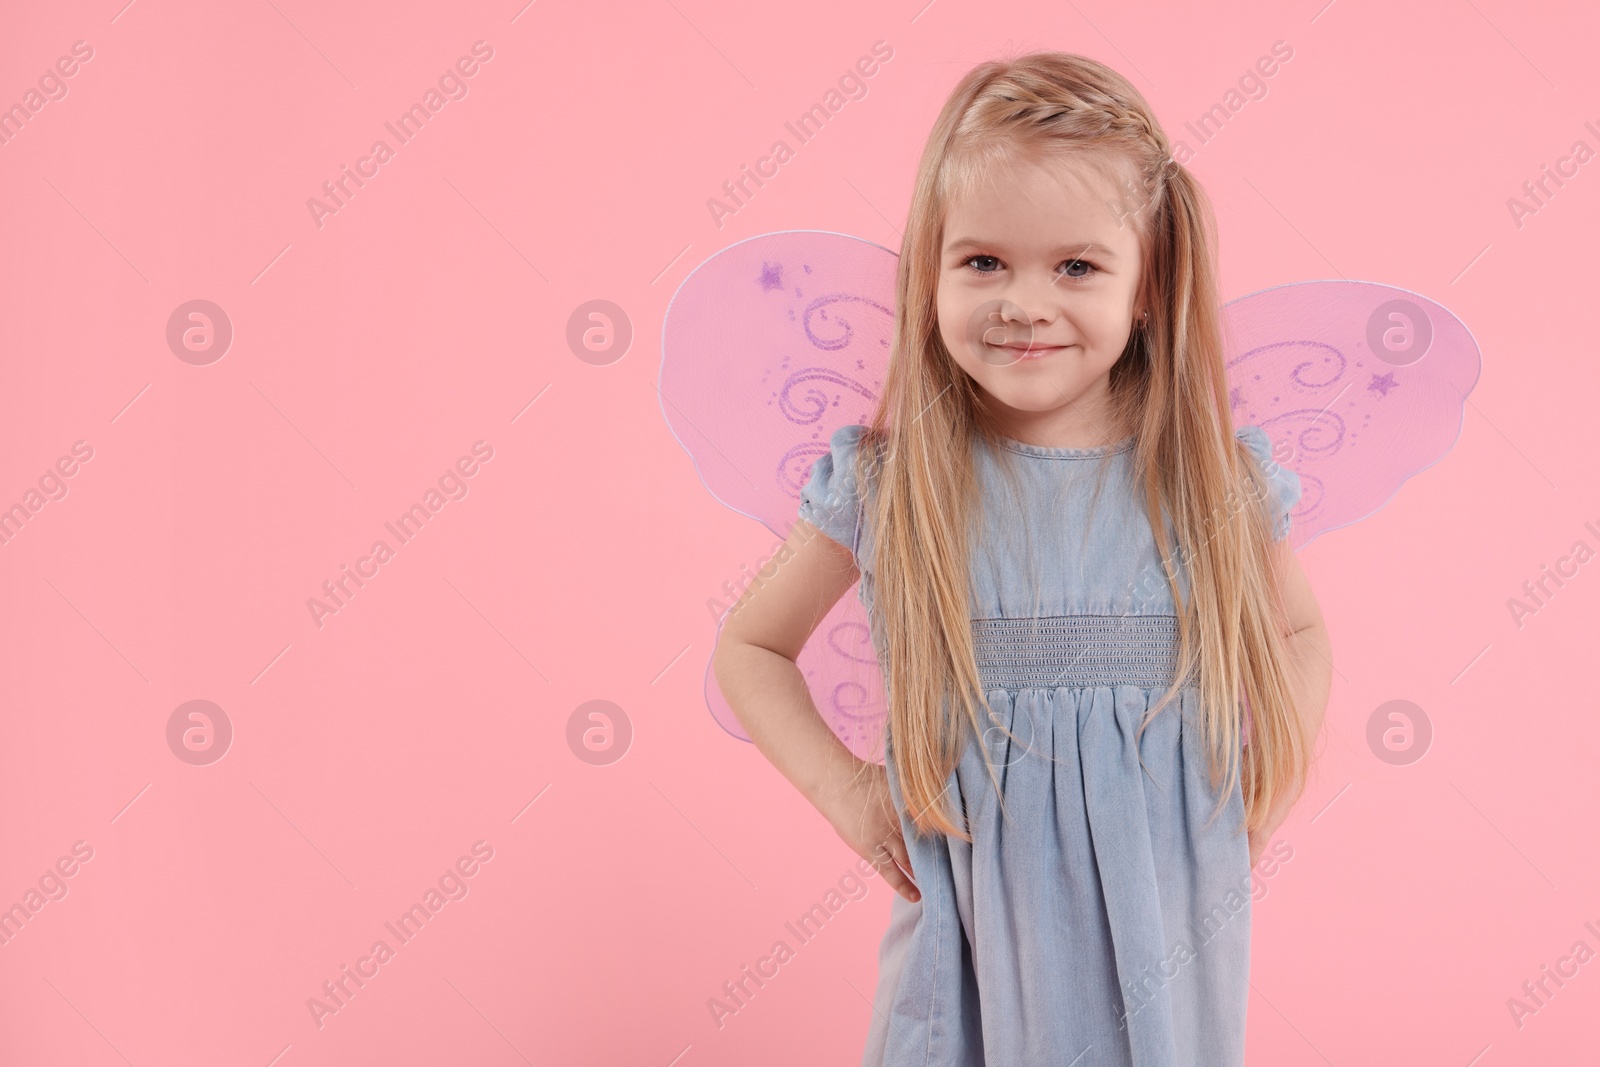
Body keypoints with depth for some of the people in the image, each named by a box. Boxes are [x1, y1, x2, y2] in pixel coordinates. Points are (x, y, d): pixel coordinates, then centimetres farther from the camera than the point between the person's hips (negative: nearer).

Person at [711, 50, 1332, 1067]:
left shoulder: (1219, 484, -6)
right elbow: (750, 648, 5)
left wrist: (1266, 794, 0)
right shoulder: (885, 486, -9)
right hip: (969, 941, 0)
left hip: (1164, 952, 1)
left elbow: (1300, 636, 12)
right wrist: (843, 790, -6)